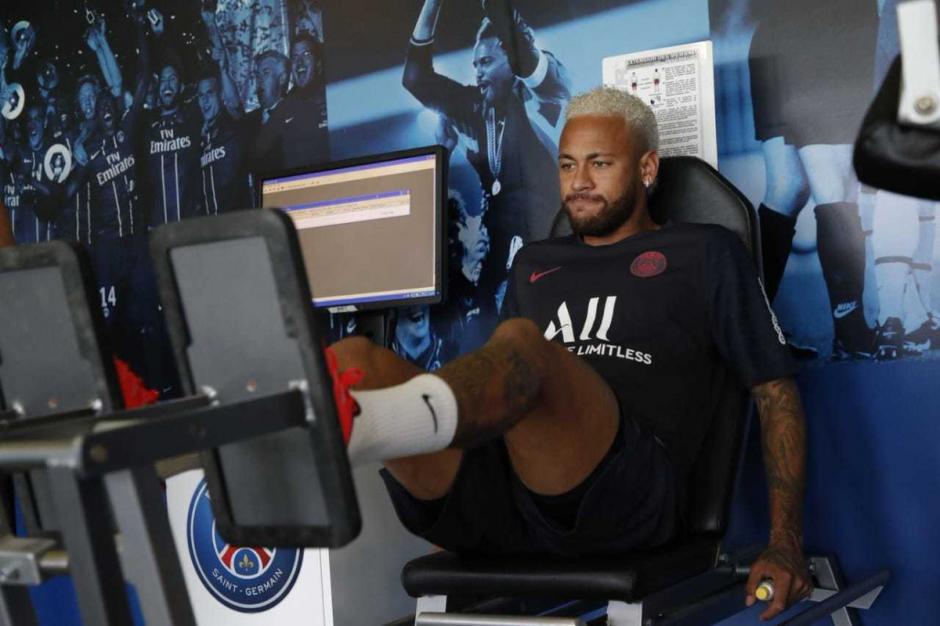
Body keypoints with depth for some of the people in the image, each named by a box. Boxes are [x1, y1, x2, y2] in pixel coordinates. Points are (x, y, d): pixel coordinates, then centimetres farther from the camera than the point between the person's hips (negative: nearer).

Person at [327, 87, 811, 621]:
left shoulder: (705, 253, 19)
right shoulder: (534, 264, 32)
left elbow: (775, 389, 13)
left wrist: (785, 544, 2)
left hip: (624, 492, -4)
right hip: (495, 495, 5)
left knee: (522, 343, -35)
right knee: (353, 360, -20)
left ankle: (343, 424, -63)